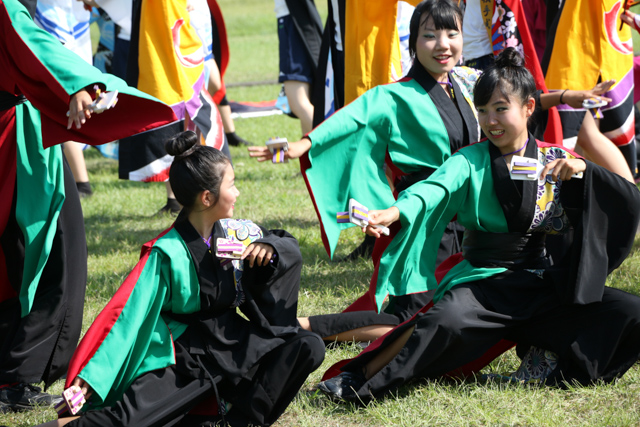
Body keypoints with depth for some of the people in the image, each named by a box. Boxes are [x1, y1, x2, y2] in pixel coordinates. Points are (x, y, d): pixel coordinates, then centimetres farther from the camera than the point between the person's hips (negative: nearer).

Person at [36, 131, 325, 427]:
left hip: (233, 346, 6)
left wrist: (269, 247, -10)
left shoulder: (237, 233, 2)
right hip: (184, 357, -6)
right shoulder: (168, 253, -14)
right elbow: (129, 316, -16)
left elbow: (291, 248, 16)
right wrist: (92, 375, -24)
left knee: (309, 347, -18)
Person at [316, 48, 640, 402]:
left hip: (545, 283, 3)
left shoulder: (556, 160, 6)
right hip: (483, 282, -3)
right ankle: (358, 381, -26)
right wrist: (394, 212, -43)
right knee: (447, 320, -35)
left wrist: (584, 170, -17)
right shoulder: (470, 161, 0)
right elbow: (435, 189, -21)